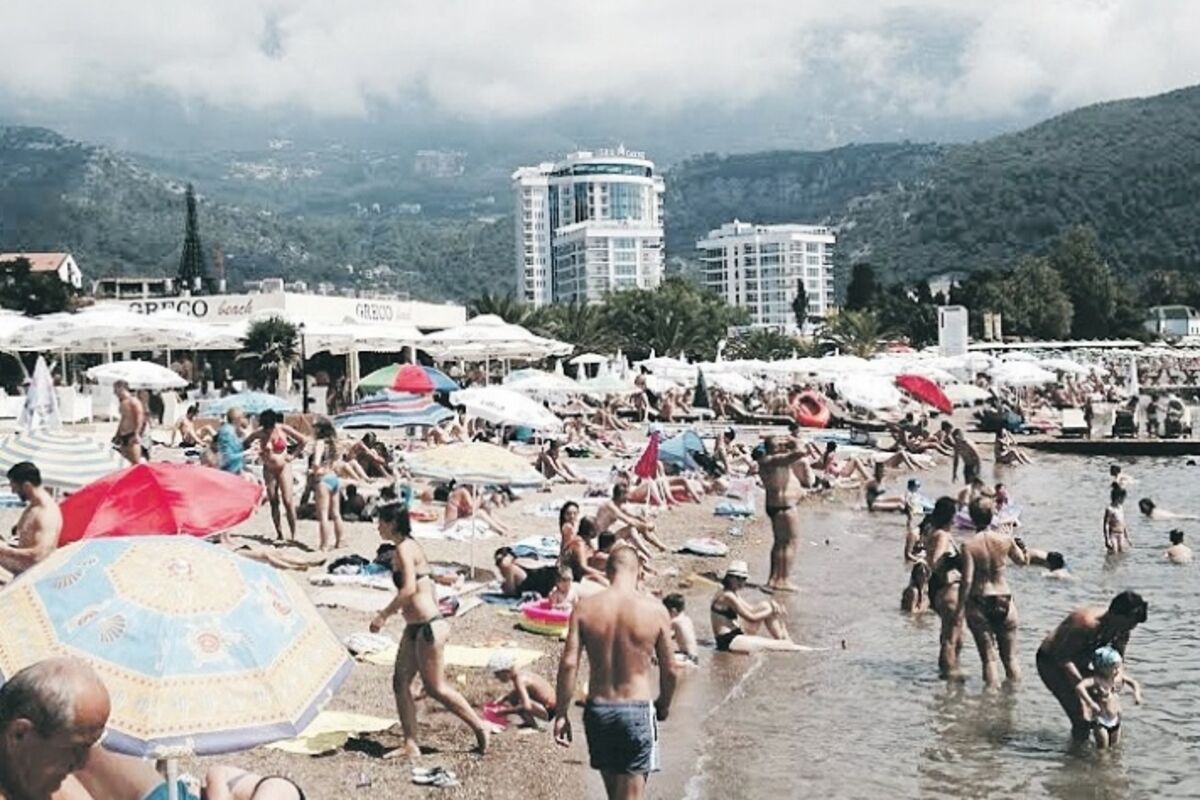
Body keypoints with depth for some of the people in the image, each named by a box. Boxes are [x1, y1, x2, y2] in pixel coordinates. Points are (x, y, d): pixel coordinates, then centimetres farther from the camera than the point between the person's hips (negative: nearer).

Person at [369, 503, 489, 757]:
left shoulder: (404, 549, -15)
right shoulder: (409, 547, 15)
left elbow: (409, 589, -25)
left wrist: (384, 615, -19)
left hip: (428, 626, -10)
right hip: (416, 627, 10)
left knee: (435, 688, -1)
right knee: (400, 683, 7)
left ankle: (480, 727, 12)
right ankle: (410, 745, 9)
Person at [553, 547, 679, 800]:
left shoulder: (585, 607, -5)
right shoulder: (655, 610, -8)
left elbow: (568, 663, -8)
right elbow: (670, 670, -1)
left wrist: (561, 714, 0)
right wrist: (663, 704, 17)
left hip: (598, 710, 3)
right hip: (637, 710, -3)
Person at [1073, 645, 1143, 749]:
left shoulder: (1120, 675, -6)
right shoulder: (1096, 679, -26)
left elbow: (1134, 683, 13)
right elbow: (1079, 687, -41)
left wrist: (1137, 693, -7)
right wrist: (1091, 703, -43)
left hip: (1115, 719, 6)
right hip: (1100, 720, -6)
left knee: (1115, 746, 15)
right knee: (1103, 747, -6)